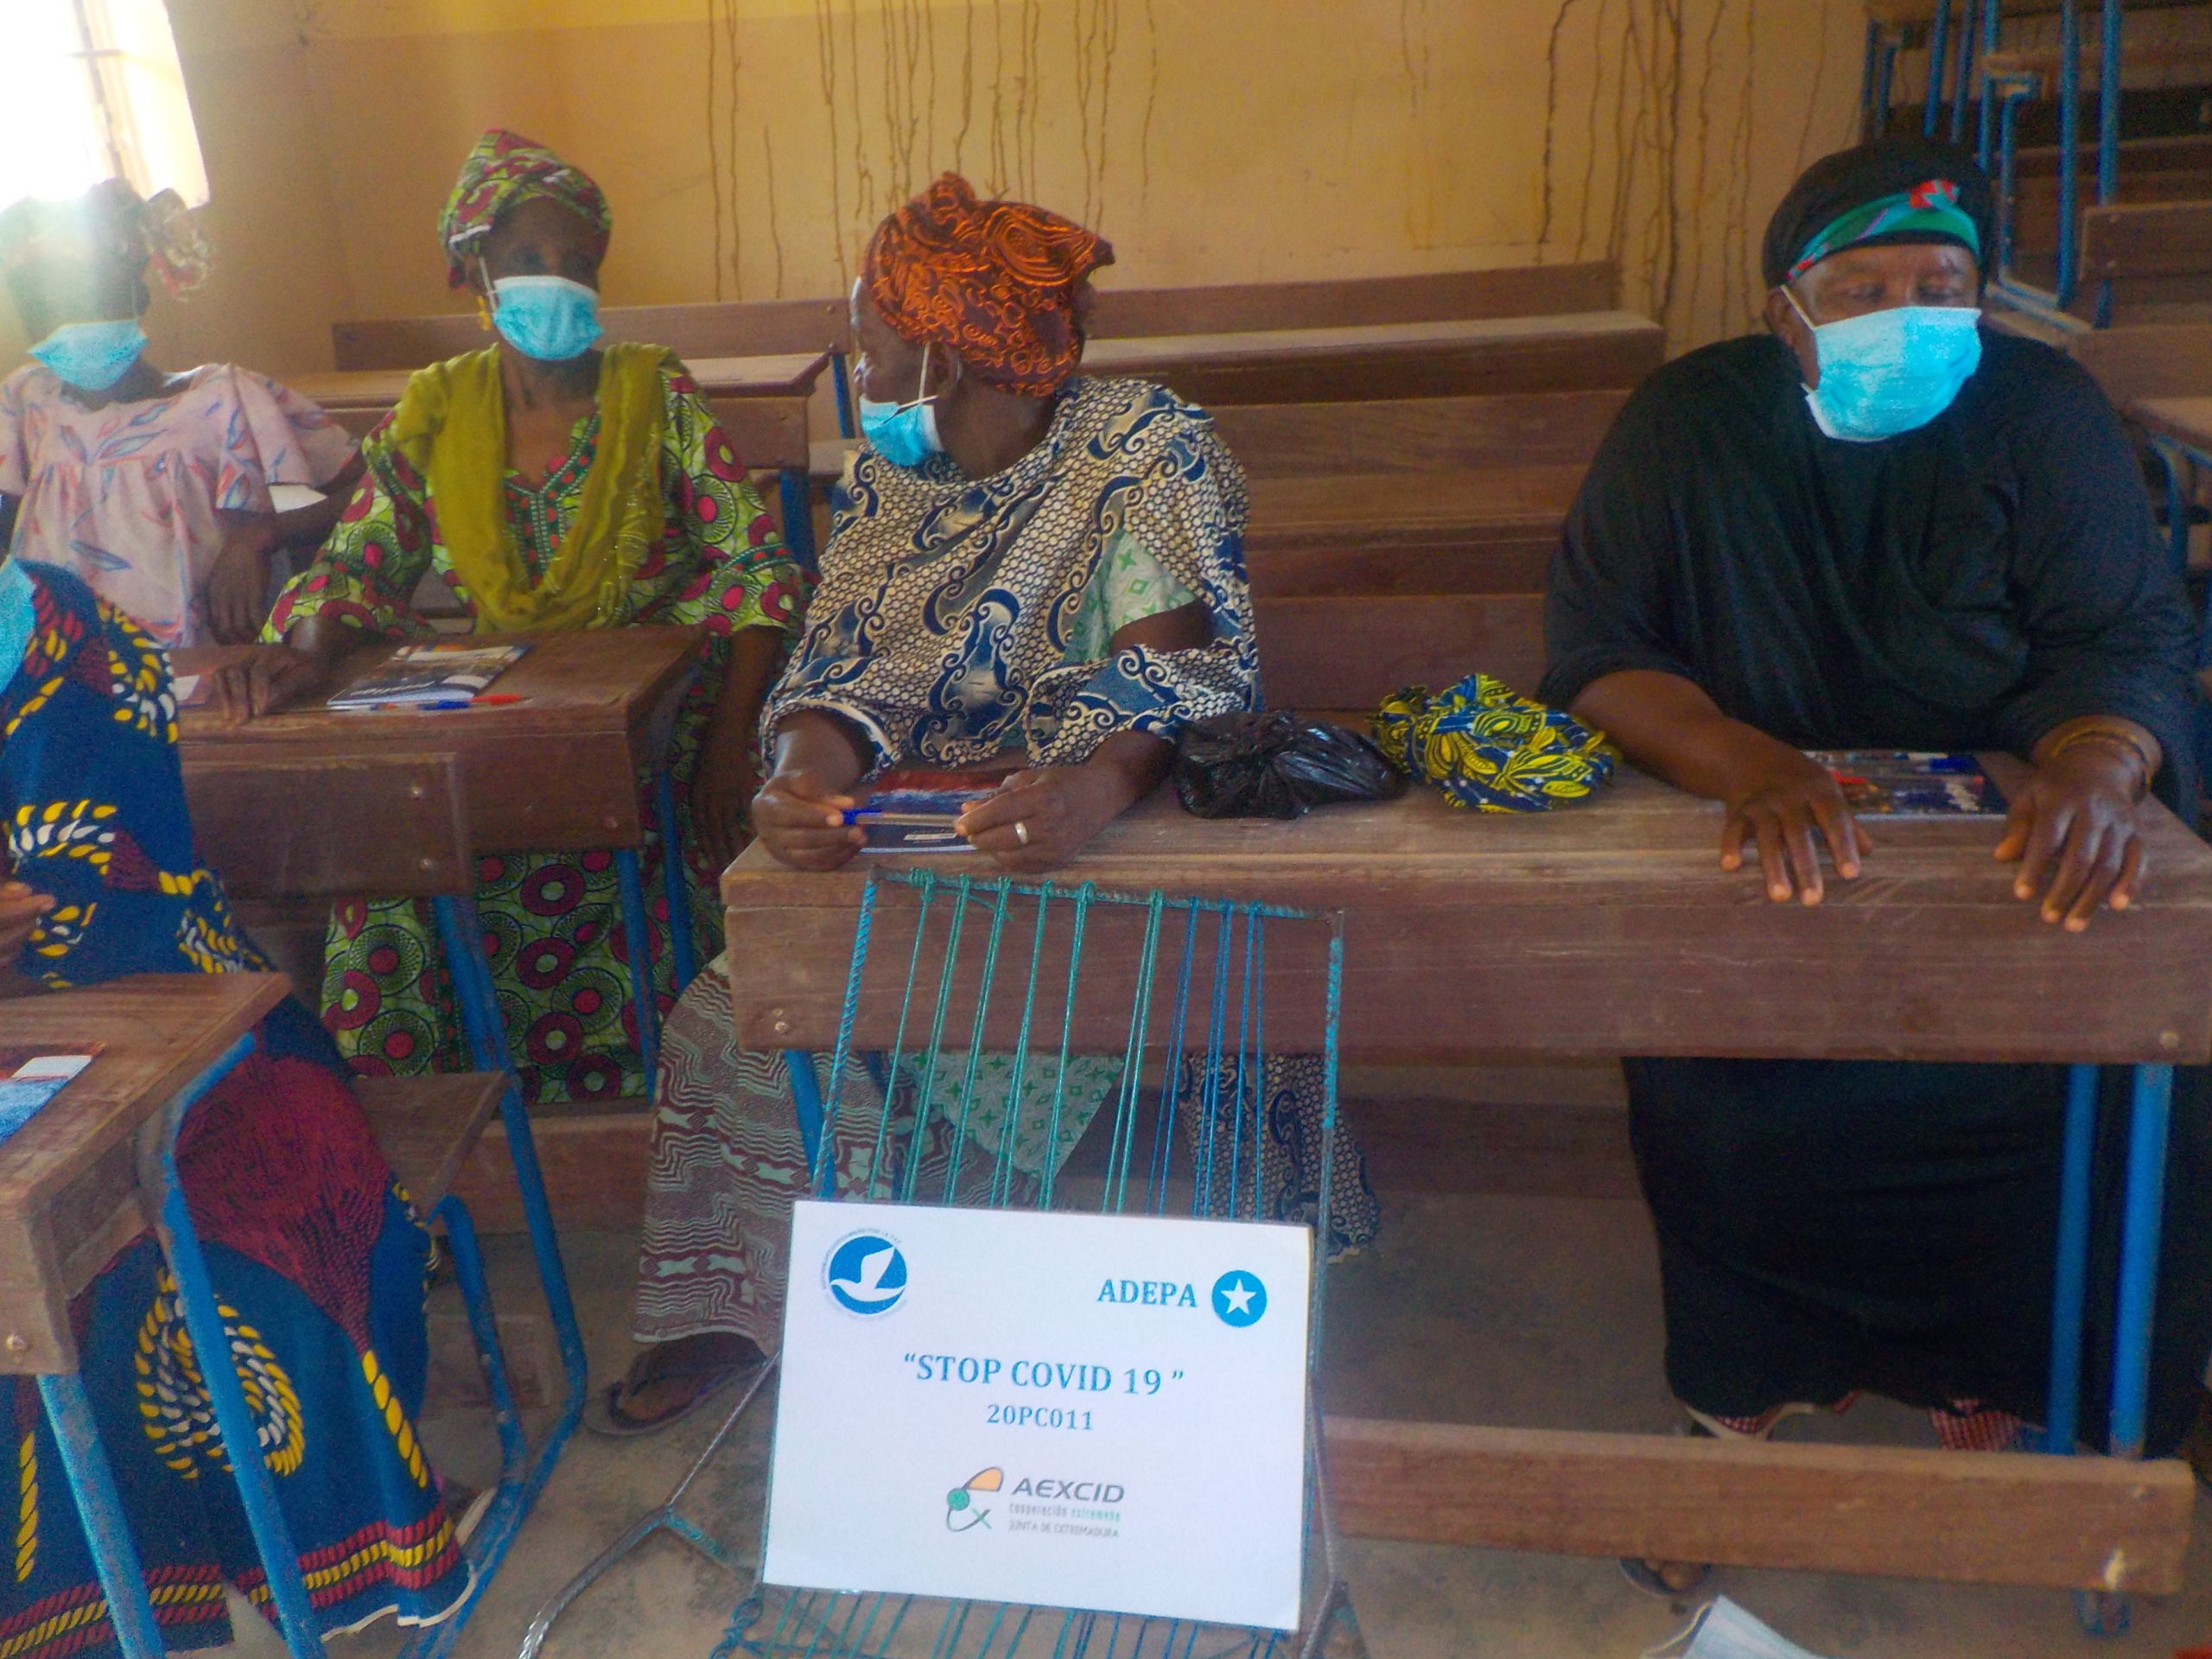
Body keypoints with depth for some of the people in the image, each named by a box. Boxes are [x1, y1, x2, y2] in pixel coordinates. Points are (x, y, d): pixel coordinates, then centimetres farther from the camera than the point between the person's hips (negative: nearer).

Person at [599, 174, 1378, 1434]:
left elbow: (1169, 667, -27)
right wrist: (808, 777, -29)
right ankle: (730, 1308, 13)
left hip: (1109, 850, -5)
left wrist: (1095, 788, -49)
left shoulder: (1149, 453, -12)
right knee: (741, 1018, -9)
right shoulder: (890, 478, 7)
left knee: (1007, 1035, -29)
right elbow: (845, 668, -5)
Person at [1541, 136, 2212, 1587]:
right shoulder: (1692, 420, -4)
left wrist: (2096, 763, -30)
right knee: (1719, 1078, -23)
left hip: (1998, 853, 2)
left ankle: (1997, 1376, 8)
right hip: (1763, 866, -1)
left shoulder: (2041, 408, -1)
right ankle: (1762, 1371, 5)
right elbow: (1595, 653, -12)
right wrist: (1746, 761, -32)